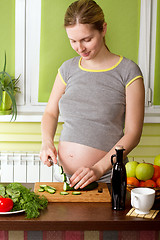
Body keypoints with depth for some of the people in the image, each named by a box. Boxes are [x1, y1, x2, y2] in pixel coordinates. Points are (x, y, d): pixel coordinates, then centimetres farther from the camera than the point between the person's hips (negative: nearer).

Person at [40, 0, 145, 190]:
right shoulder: (68, 69, 9)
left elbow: (133, 133, -6)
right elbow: (50, 113, 20)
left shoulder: (128, 72, -4)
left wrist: (99, 168, -16)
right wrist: (47, 142, 0)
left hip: (107, 179, -3)